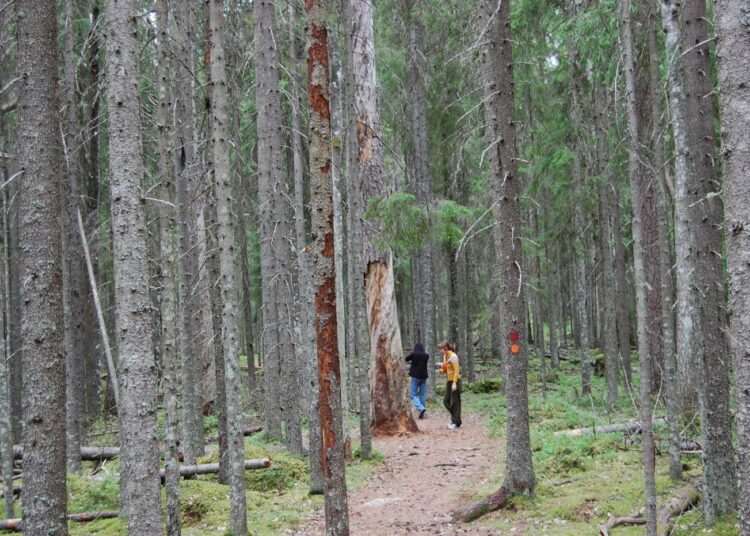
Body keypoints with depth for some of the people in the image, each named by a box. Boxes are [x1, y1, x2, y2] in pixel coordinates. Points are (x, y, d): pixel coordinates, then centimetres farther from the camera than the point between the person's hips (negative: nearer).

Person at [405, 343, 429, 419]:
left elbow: (406, 359, 7)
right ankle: (422, 414, 8)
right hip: (424, 377, 4)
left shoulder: (414, 354, -9)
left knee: (413, 395, 0)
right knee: (422, 395, 9)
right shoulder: (426, 355, 3)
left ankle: (421, 408, -23)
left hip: (415, 377, -4)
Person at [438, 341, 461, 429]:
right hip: (449, 381, 9)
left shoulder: (453, 356, -15)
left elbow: (456, 371, -18)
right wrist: (442, 370, 1)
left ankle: (456, 422, 5)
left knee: (455, 402, -3)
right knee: (446, 401, 9)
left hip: (455, 381, -9)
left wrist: (454, 383, -22)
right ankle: (454, 418, 22)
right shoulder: (445, 356, 10)